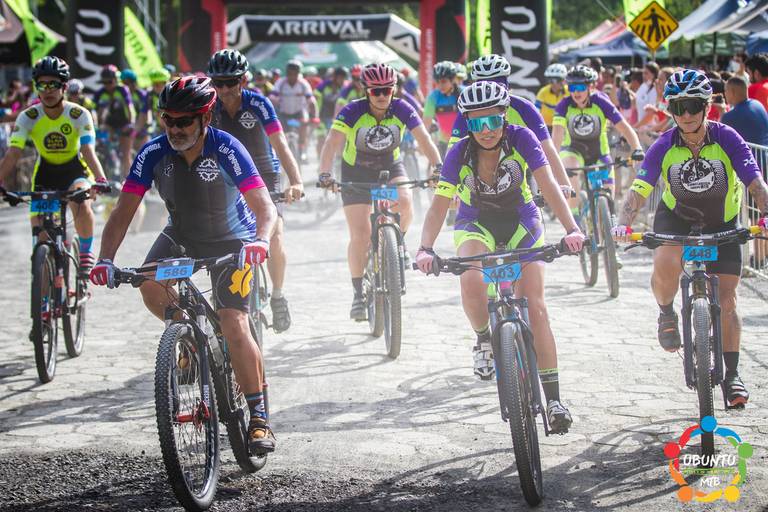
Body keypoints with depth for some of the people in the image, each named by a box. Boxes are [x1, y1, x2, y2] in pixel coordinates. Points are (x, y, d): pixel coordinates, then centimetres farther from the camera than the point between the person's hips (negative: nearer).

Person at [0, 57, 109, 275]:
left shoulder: (80, 115, -22)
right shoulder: (28, 117, -18)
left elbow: (88, 152, -33)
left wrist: (100, 179, -52)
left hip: (76, 170, -2)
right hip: (45, 173, 2)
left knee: (82, 204, -32)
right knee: (39, 230, -9)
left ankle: (86, 252, -10)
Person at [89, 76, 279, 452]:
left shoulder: (226, 150, -27)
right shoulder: (154, 152, -18)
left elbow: (265, 207, -31)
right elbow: (124, 210, -18)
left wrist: (260, 240, -52)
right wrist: (105, 260, -32)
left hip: (231, 240, -4)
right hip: (182, 233, 4)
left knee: (234, 325, -18)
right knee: (151, 286, -26)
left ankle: (259, 418, -8)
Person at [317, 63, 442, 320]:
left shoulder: (402, 109, -17)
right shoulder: (353, 111, -23)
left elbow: (424, 139, -21)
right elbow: (332, 143, -31)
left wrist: (439, 167, -37)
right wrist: (324, 174, -47)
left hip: (390, 166, 1)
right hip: (356, 172, -1)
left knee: (403, 202, -31)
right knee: (360, 235, -9)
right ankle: (359, 294, 4)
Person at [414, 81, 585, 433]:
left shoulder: (521, 139, -22)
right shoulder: (460, 153, -20)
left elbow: (548, 185, -28)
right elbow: (439, 205, -20)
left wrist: (571, 228, -42)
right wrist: (426, 248, -36)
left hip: (522, 224, 0)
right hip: (476, 225, 0)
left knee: (534, 305, -12)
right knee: (472, 284, -32)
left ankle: (553, 399, -7)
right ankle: (484, 340, 0)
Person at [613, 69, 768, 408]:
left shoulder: (726, 139, -23)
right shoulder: (665, 146, -20)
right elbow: (639, 190, -27)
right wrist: (623, 224, -45)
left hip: (722, 222, 0)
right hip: (676, 216, 0)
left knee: (727, 302, -4)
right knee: (665, 264, -33)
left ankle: (732, 375, 10)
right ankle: (667, 314, -1)